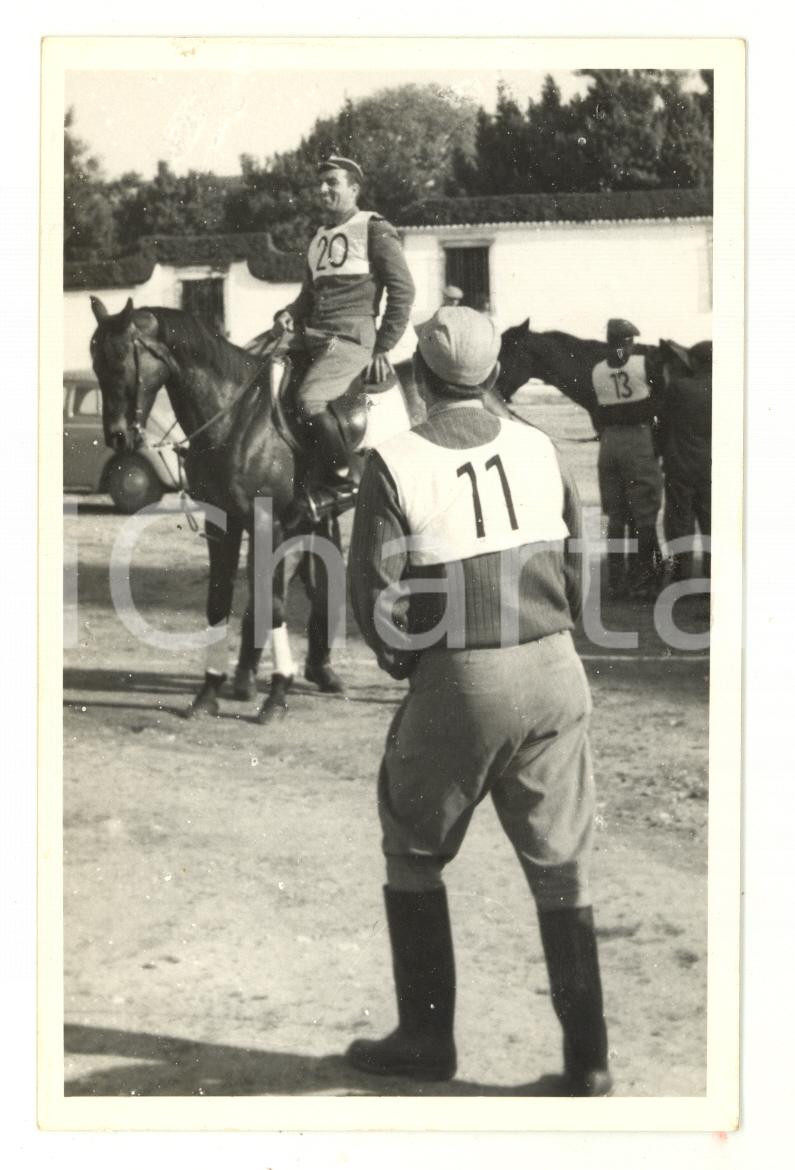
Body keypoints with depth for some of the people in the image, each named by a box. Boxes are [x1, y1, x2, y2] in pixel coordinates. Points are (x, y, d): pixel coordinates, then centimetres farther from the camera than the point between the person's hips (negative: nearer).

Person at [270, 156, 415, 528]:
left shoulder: (374, 230, 0)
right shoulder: (319, 236, 22)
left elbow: (402, 290, -4)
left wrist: (383, 348, -9)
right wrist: (289, 314, 7)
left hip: (351, 338, -9)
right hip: (310, 338, 9)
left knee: (310, 399, -30)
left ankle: (341, 483, -17)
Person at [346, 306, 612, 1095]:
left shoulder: (394, 464, -10)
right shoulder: (537, 449, 3)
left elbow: (375, 593, -10)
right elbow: (577, 566, 7)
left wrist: (400, 659, 7)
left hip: (456, 684, -3)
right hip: (555, 674, 4)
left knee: (414, 857, 17)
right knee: (561, 867, 10)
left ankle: (426, 1038, 22)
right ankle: (587, 1062, 13)